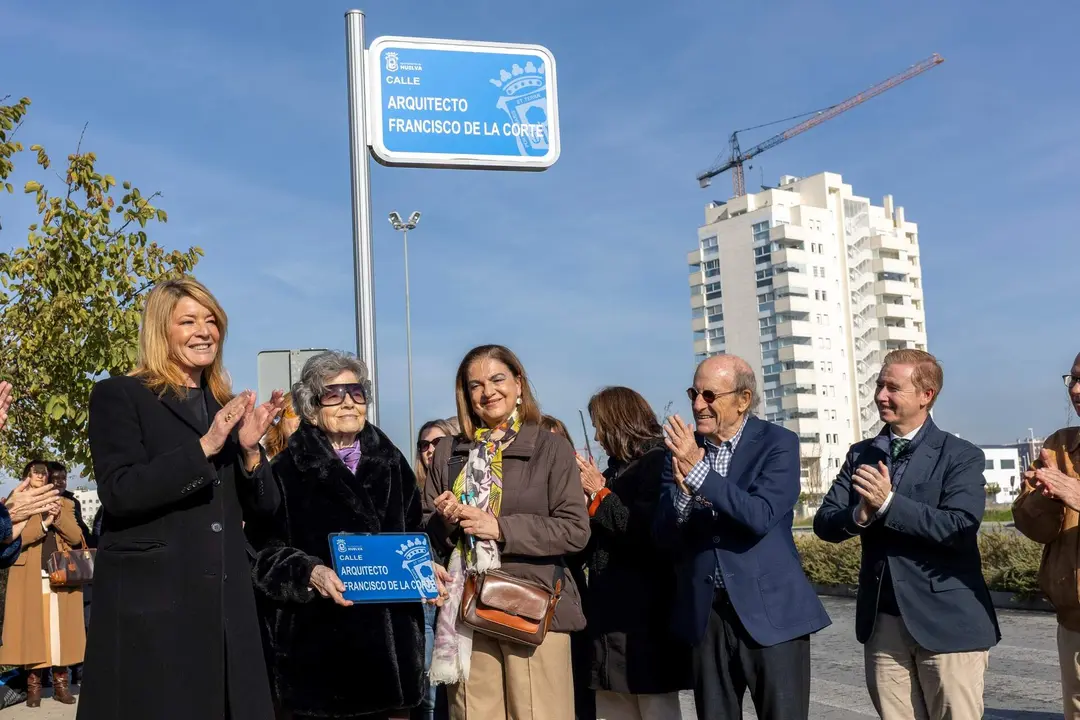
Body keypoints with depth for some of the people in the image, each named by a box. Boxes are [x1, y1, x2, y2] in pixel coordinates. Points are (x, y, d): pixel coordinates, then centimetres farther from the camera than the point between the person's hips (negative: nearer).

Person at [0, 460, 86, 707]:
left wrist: (59, 517, -11)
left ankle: (61, 682, 3)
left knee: (60, 629, -1)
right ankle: (33, 684, 0)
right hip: (29, 578, -2)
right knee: (33, 630, -5)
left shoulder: (63, 503, 15)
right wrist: (44, 523, -17)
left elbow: (76, 538, 4)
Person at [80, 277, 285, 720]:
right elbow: (118, 492, -13)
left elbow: (262, 508, 11)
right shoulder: (119, 396, -1)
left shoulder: (227, 407, 14)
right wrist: (203, 447, -19)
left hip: (225, 604, 5)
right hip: (150, 604, -5)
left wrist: (250, 449, -7)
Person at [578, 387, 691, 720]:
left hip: (645, 616, -8)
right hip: (611, 613, 8)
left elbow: (648, 533, -20)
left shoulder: (657, 462, -8)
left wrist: (599, 494, -10)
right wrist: (588, 492, 3)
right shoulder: (618, 467, 15)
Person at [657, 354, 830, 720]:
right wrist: (682, 487, -19)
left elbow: (761, 517, -20)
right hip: (705, 613, 4)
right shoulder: (683, 447, 5)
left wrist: (698, 471, -25)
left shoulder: (778, 444, -6)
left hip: (769, 611, -4)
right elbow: (664, 532, 1)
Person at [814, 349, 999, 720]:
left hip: (946, 621, -4)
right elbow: (824, 523, 2)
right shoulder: (861, 455, 9)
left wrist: (888, 502, -22)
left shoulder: (961, 456, -5)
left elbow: (960, 526, -19)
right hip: (882, 622, 5)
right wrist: (859, 515, -18)